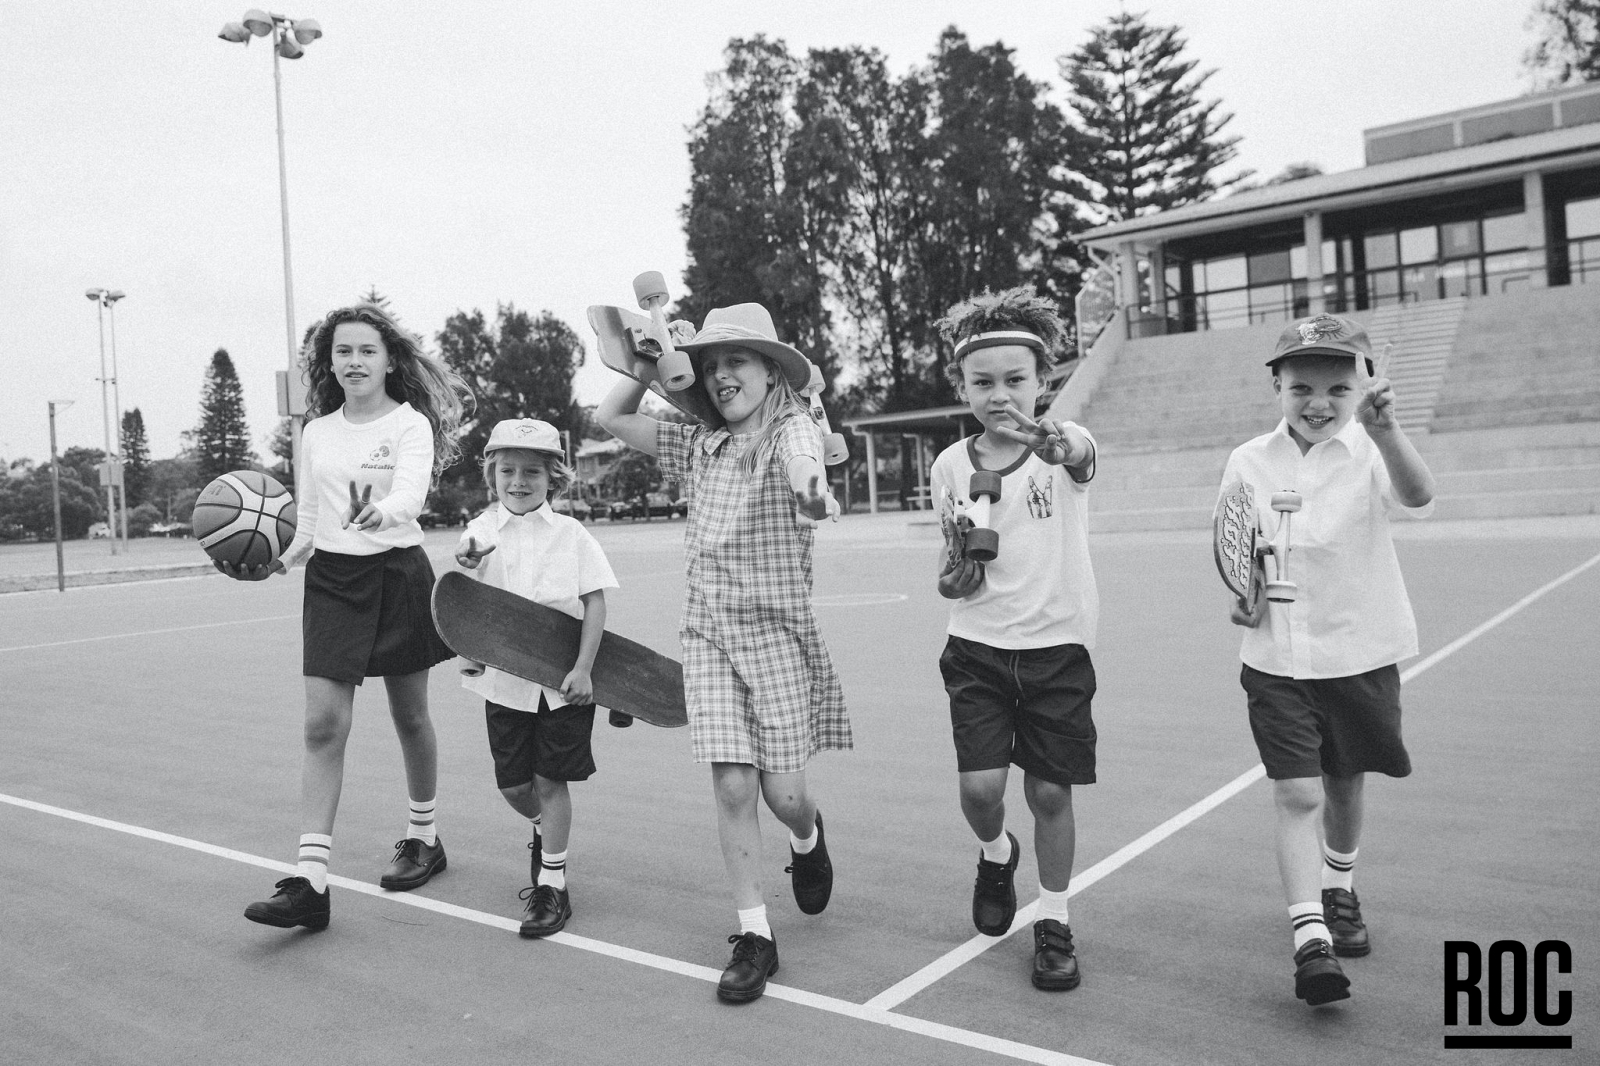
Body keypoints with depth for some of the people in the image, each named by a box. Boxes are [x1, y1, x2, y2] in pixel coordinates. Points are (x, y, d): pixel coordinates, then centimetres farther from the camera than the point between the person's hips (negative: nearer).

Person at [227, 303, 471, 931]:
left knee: (410, 715, 10)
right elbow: (307, 520, 14)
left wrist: (379, 512, -45)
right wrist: (278, 564, -5)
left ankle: (423, 839, 31)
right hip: (331, 578, 3)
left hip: (397, 572, -3)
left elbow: (411, 492, -23)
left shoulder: (411, 424, -4)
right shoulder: (317, 433, 10)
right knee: (322, 724, -6)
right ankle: (310, 881, -4)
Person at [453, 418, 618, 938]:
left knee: (551, 780, 2)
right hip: (505, 679, 2)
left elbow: (595, 602, -4)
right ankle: (544, 832, 43)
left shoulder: (569, 533, -3)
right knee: (513, 784, 10)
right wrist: (466, 562, -34)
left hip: (563, 681, -2)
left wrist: (582, 669, -12)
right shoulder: (480, 532, 0)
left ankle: (552, 884, 16)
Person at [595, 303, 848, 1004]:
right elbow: (610, 418, 16)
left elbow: (805, 477, -27)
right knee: (732, 788, -2)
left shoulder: (792, 430, -6)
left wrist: (812, 498, -48)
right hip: (707, 630, 3)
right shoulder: (699, 445, 8)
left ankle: (807, 841, 36)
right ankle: (754, 934, 12)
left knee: (783, 793, -1)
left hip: (777, 629, -3)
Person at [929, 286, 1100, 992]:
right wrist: (957, 567, -18)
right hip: (978, 646, 2)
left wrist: (1052, 442, -59)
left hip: (1057, 646, -1)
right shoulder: (952, 466, 0)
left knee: (1050, 793, 4)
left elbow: (1080, 455, -36)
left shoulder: (1064, 444, -8)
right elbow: (953, 584, 6)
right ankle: (996, 854, 29)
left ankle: (1053, 923, 28)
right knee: (979, 787, -7)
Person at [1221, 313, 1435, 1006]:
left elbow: (1416, 496, -34)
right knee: (1296, 796, -8)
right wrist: (1240, 595, -8)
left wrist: (1384, 429, -51)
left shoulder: (1370, 455, -11)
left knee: (1344, 786, 17)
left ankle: (1338, 892, 44)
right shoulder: (1248, 462, -2)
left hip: (1359, 656, 0)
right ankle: (1311, 940, -4)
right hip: (1277, 660, 0)